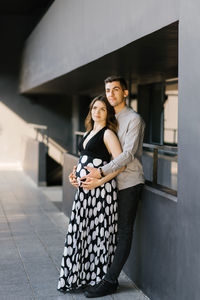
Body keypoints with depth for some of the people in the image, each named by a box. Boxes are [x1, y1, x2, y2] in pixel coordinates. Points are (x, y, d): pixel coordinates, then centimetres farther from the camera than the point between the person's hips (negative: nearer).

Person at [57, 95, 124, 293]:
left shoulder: (108, 134, -8)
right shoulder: (89, 133, 18)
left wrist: (99, 181, -21)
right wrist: (75, 175, 11)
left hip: (100, 189, -8)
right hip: (84, 189, 8)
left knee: (98, 231, -1)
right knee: (81, 231, 10)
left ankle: (99, 278, 10)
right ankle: (81, 277, 21)